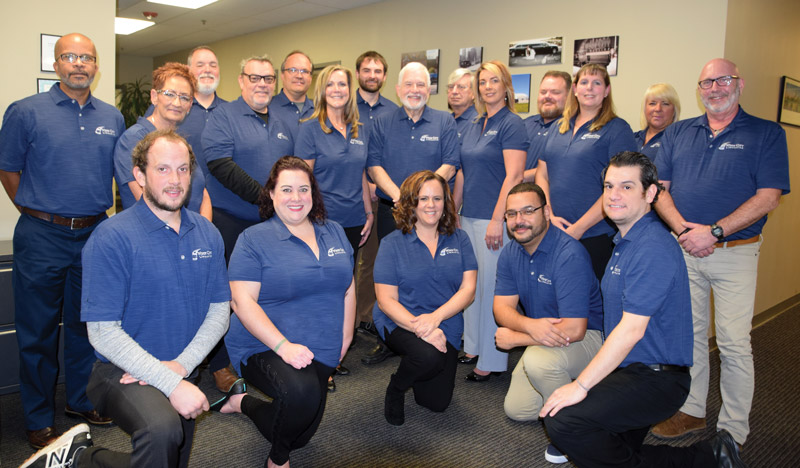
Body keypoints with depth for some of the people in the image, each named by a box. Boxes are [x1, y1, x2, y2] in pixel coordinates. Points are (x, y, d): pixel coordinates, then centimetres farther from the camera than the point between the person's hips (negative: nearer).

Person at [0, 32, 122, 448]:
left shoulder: (112, 118, 8)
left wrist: (99, 211, 11)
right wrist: (37, 212, 4)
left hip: (95, 234, 4)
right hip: (42, 238, -3)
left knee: (87, 323, 14)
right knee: (38, 330, 6)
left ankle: (82, 400, 31)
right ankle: (39, 420, 20)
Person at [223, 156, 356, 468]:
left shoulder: (334, 232, 8)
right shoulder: (253, 239, -7)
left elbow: (348, 288, 14)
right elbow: (242, 301, -15)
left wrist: (345, 337, 5)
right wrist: (284, 346, -25)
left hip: (321, 354, 6)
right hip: (264, 349, -6)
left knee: (300, 436, 13)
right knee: (302, 392, -36)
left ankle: (244, 403, 40)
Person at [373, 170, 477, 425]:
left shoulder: (459, 239, 3)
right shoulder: (392, 244, -5)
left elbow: (468, 289, -4)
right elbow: (386, 300, -10)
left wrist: (435, 317, -21)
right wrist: (420, 328, -24)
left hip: (446, 325, 3)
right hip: (400, 322, -3)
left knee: (437, 402, -1)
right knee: (429, 356, -34)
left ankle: (415, 367, 32)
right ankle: (395, 388, 0)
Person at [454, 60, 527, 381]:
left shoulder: (511, 124, -8)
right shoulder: (472, 127, 15)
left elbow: (514, 176, -16)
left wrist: (497, 220, -21)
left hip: (495, 218, -8)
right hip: (469, 217, 8)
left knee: (492, 287, -2)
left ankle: (491, 360, 10)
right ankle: (473, 346, 28)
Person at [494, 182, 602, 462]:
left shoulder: (570, 255, -28)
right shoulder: (510, 254, -4)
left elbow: (574, 330, -33)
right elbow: (502, 308, -9)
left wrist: (514, 338, -22)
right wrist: (530, 325, -33)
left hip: (589, 336, -7)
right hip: (544, 340, 7)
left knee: (537, 360, -36)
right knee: (516, 410, 6)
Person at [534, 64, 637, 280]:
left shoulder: (617, 129, -3)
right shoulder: (559, 127, 14)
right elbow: (542, 175, 12)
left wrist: (579, 228, -13)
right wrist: (549, 215, -4)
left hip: (594, 236, -4)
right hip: (553, 233, 5)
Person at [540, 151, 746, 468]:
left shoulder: (653, 248, -21)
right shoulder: (625, 240, 12)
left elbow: (631, 329, -25)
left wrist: (581, 386, -22)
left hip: (656, 380, -10)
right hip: (628, 369, 10)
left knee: (562, 420, -24)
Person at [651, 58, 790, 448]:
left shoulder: (767, 134, 2)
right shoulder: (677, 133, 11)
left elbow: (768, 196, -7)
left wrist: (713, 232, -17)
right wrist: (683, 229, -11)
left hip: (735, 252, -3)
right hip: (683, 249, 3)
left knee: (734, 342, 1)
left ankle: (733, 432, 14)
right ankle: (691, 411, 25)